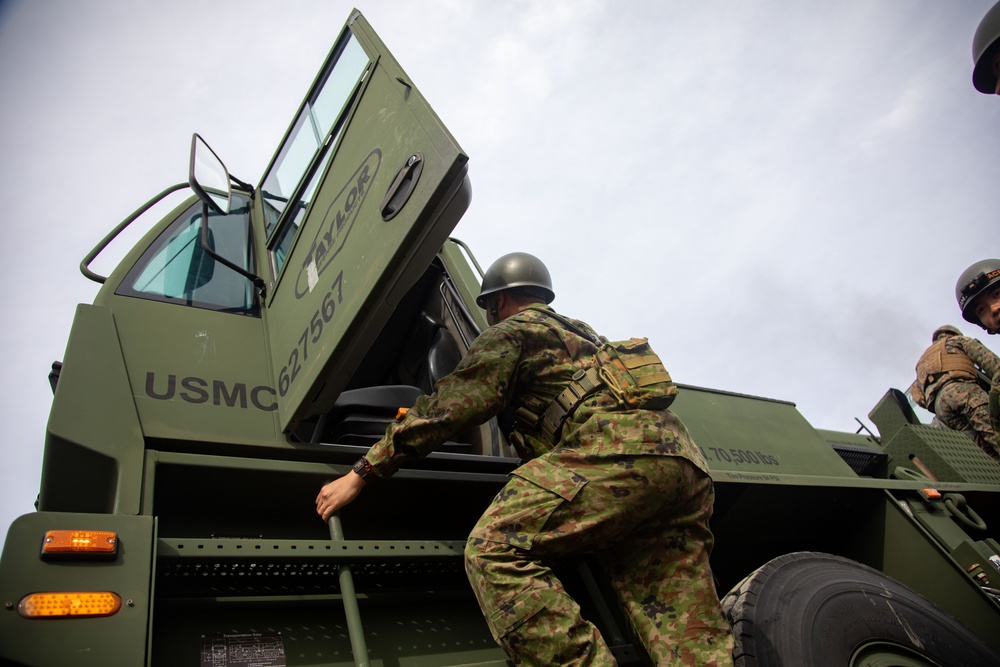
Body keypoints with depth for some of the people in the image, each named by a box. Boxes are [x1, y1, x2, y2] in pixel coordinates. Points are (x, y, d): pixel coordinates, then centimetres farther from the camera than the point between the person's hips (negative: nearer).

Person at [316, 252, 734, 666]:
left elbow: (447, 409, 3)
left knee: (494, 551, -14)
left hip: (620, 452, -9)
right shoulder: (583, 333, 35)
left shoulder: (510, 331, 11)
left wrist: (361, 473, 7)